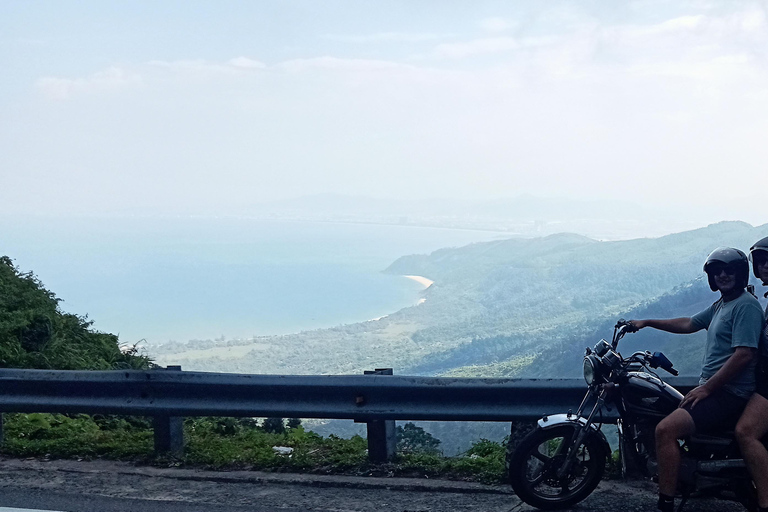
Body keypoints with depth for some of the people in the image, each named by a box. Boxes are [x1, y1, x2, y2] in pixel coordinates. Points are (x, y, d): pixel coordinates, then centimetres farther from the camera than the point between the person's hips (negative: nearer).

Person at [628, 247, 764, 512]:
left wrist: (706, 388, -20)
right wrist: (647, 323, 25)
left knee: (666, 429, -26)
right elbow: (688, 324, 29)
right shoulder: (720, 305, 17)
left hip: (728, 395, -11)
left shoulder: (746, 305, -13)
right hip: (712, 388, 11)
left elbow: (744, 354, -22)